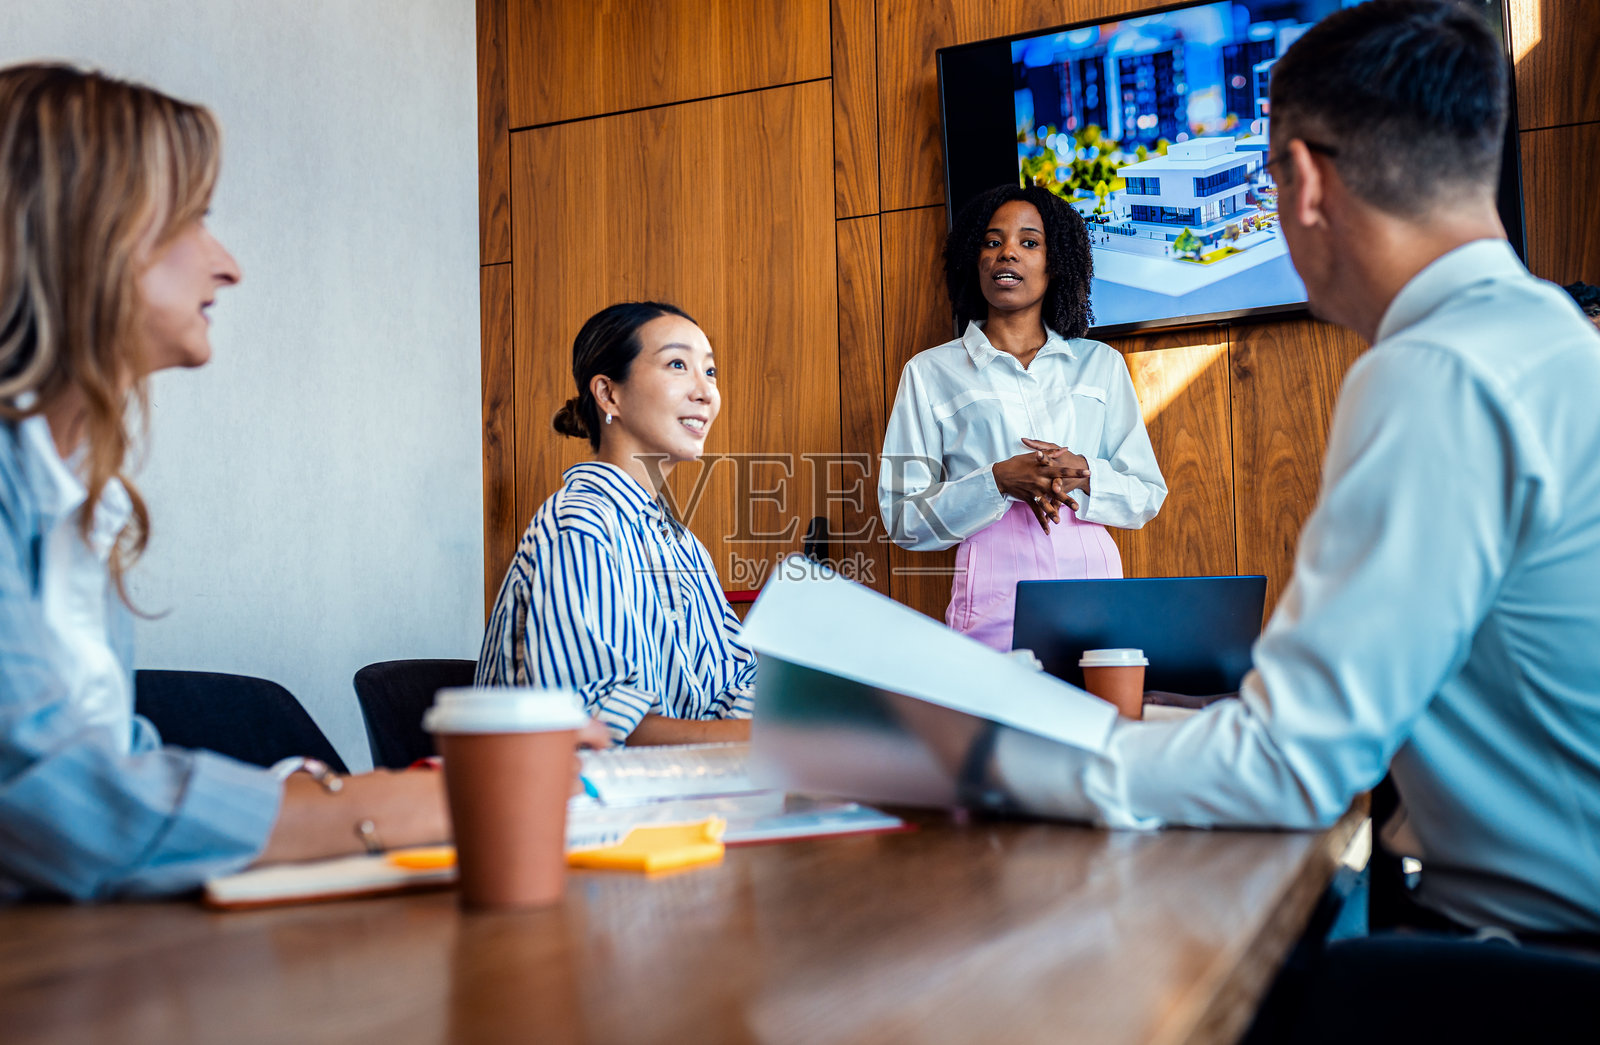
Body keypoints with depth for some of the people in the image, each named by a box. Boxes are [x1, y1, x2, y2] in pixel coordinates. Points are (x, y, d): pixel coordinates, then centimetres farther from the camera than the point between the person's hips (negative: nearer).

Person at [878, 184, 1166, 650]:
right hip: (993, 602, -2)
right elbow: (903, 519, 1)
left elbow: (1148, 496, 13)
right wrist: (998, 481, -13)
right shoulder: (931, 372, 7)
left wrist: (1082, 474, -7)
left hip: (1094, 579, 2)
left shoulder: (1102, 364, 15)